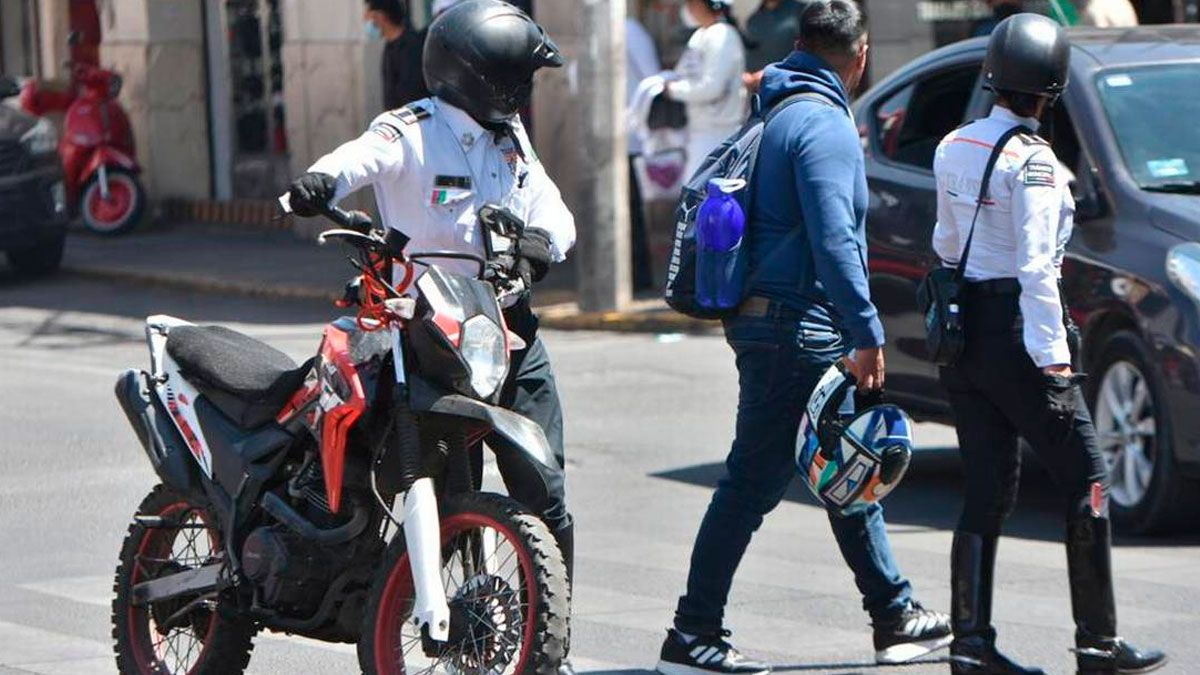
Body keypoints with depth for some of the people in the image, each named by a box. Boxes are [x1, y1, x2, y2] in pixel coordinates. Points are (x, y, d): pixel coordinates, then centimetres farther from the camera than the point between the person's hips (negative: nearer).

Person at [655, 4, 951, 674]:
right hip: (800, 333, -10)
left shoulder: (779, 115, 16)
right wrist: (868, 334, -21)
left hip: (765, 320, 10)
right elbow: (833, 241, -23)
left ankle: (896, 615, 24)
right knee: (754, 483, -6)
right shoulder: (825, 125, -15)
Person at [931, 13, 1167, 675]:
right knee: (1087, 482, 2)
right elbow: (1035, 268, -19)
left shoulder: (953, 148, 8)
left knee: (985, 491, 9)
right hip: (1015, 335, -8)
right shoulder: (1032, 161, -15)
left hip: (962, 331, 8)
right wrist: (1052, 357, -17)